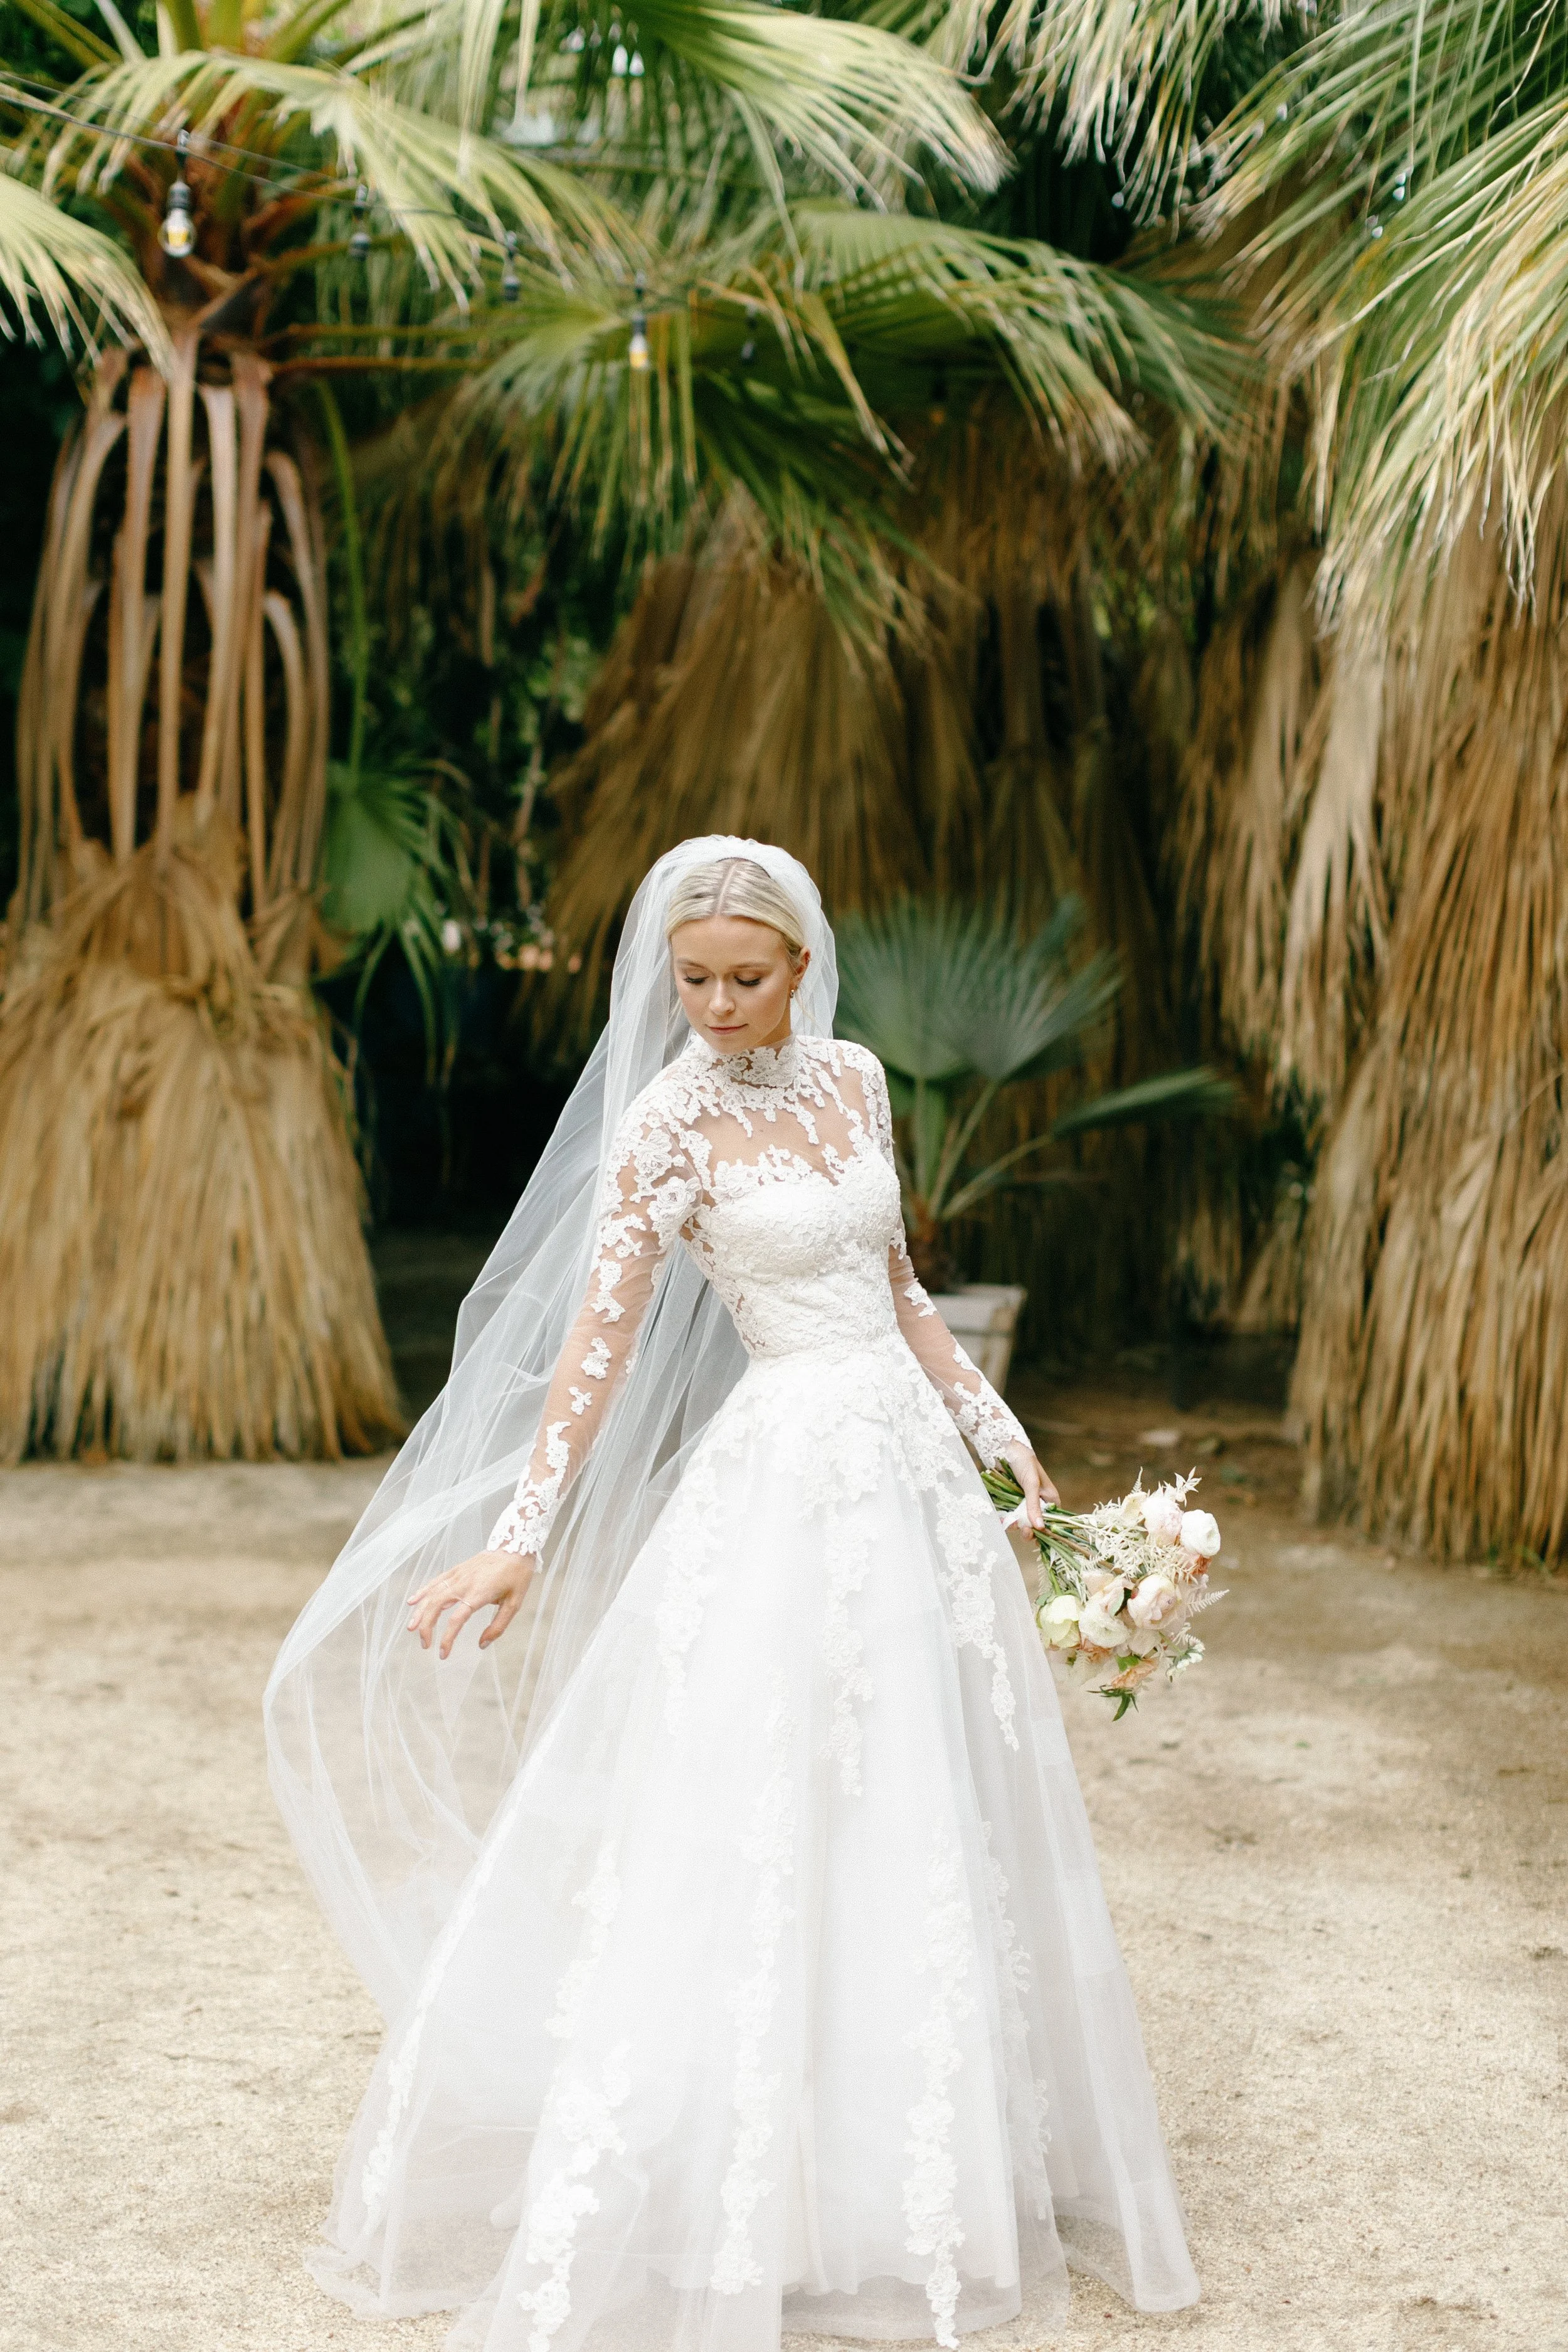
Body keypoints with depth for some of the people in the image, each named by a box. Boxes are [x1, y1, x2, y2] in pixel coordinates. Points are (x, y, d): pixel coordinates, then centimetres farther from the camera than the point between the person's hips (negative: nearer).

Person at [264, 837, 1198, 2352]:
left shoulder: (854, 1081, 7)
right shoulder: (668, 1121, -10)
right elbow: (600, 1340, -14)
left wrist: (996, 1428, 15)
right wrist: (521, 1540, -21)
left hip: (908, 1463, 6)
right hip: (789, 1479, -6)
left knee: (931, 1819, 13)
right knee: (761, 1834, -4)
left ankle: (925, 2163, 28)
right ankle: (724, 2210, 8)